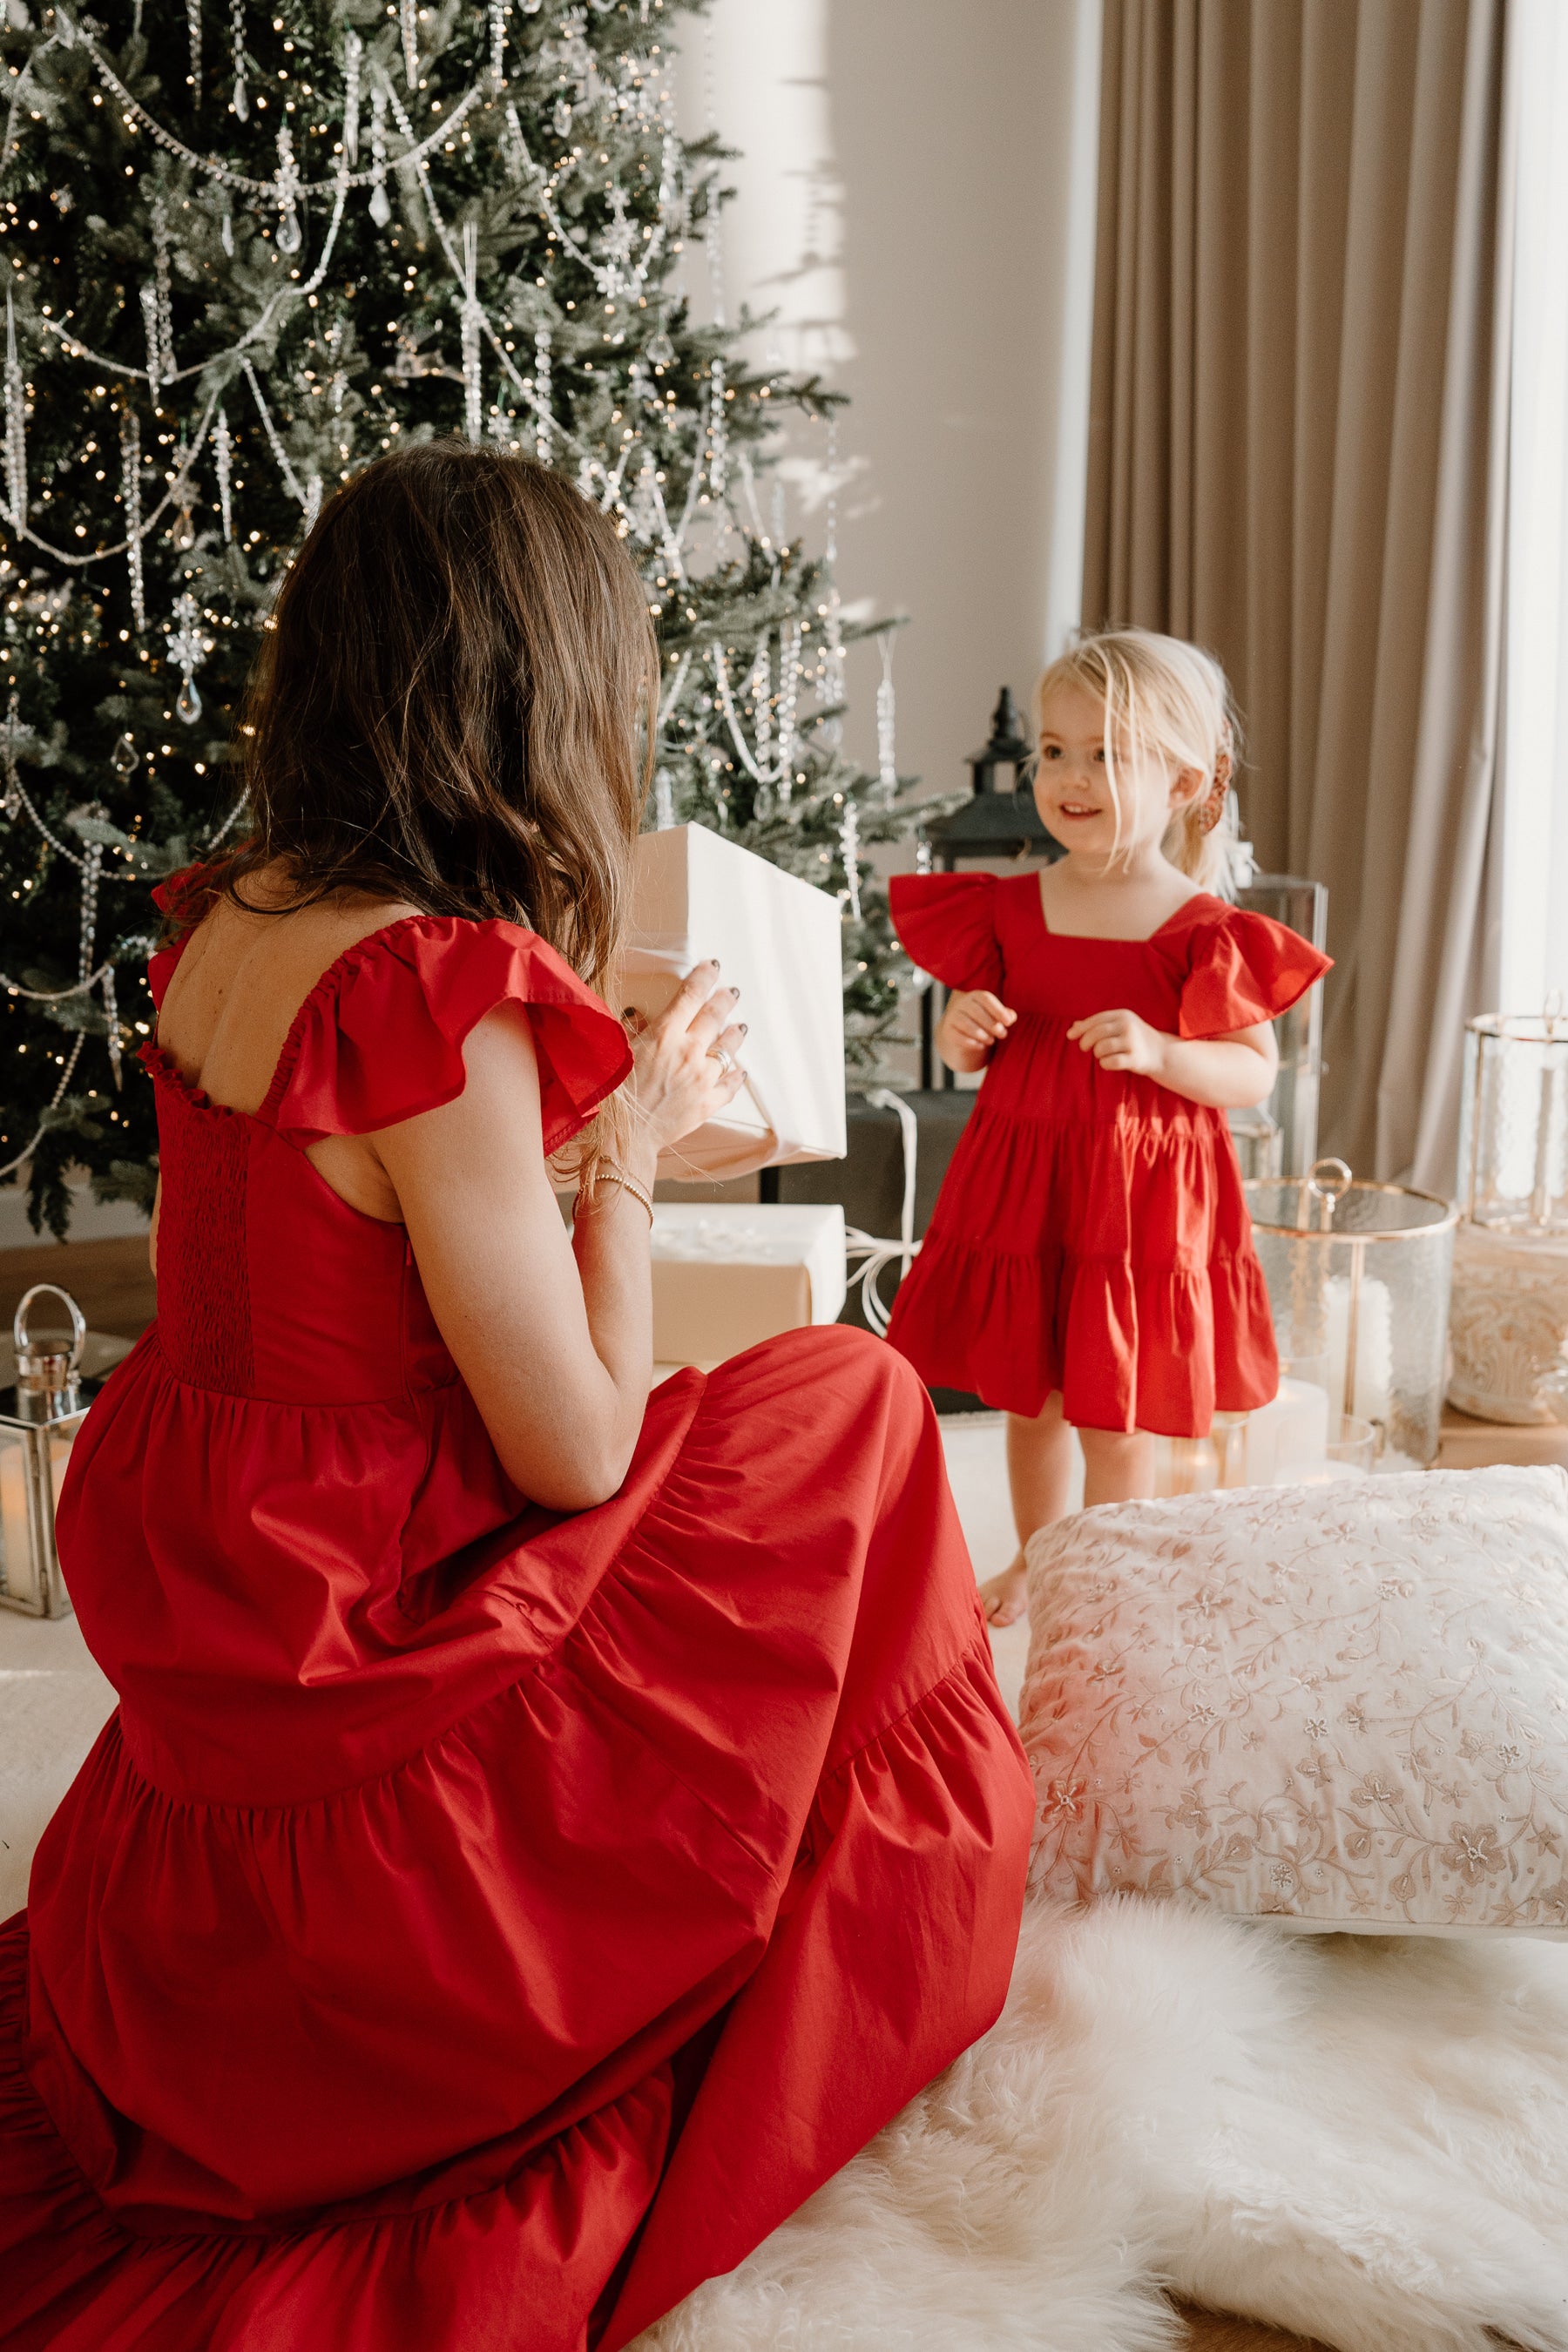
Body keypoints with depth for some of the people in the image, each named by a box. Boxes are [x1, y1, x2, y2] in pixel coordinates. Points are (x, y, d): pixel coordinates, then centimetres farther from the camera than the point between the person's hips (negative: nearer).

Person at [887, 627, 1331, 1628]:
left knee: (1118, 1413, 7)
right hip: (1021, 1179, 4)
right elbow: (972, 1052, 11)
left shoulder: (1202, 930, -9)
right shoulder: (1010, 907, 1)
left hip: (1143, 1192, -3)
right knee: (1030, 1395, 17)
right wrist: (960, 1033, -12)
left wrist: (1158, 1051, -22)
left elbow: (1256, 1071, -6)